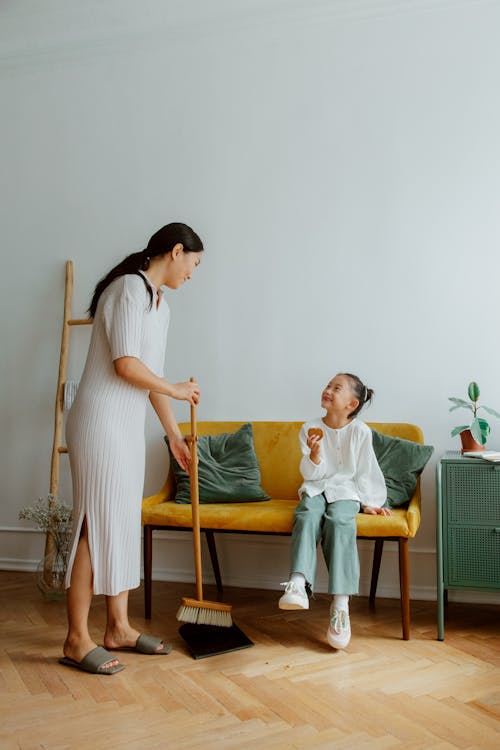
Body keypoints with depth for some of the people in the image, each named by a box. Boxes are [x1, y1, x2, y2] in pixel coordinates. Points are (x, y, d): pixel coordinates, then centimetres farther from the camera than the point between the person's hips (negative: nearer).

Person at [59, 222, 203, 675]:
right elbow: (126, 365, -20)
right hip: (102, 421, -9)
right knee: (97, 524, -5)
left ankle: (119, 628, 22)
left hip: (128, 426, 9)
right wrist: (177, 390, -6)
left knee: (124, 523, 12)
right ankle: (77, 640, 7)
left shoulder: (161, 306, 16)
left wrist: (175, 435, 22)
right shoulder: (129, 288, -12)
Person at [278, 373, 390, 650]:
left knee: (339, 522, -32)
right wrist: (314, 453, -20)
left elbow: (366, 470, 8)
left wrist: (370, 502, 7)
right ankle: (298, 583, -49)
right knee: (307, 516, -32)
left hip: (345, 491, -1)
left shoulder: (360, 431, 0)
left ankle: (341, 603, -36)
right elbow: (311, 473, -1)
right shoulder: (310, 429, 2)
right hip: (315, 489, 2)